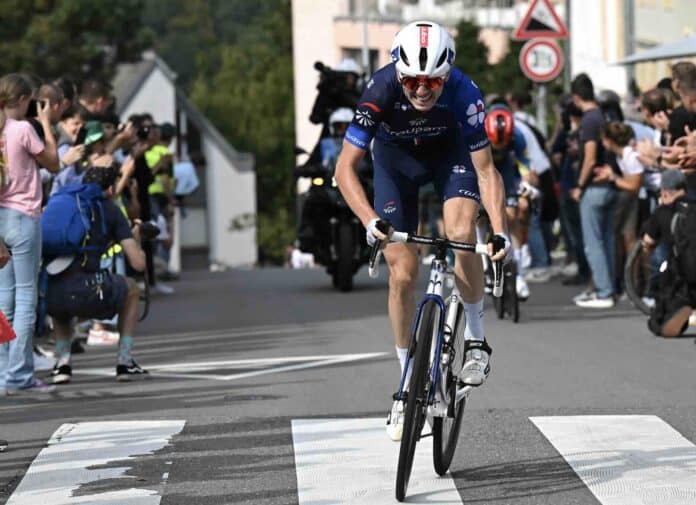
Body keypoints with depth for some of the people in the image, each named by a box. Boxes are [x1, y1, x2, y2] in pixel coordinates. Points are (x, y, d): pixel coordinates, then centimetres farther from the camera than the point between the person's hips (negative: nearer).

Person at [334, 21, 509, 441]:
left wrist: (501, 232, -41)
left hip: (451, 151, 0)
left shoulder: (463, 93, -34)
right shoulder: (381, 91, -35)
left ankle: (477, 342, -7)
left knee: (461, 233, -28)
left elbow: (486, 170, -29)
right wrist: (371, 221, -48)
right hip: (396, 158, 0)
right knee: (402, 272, -6)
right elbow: (346, 167, -34)